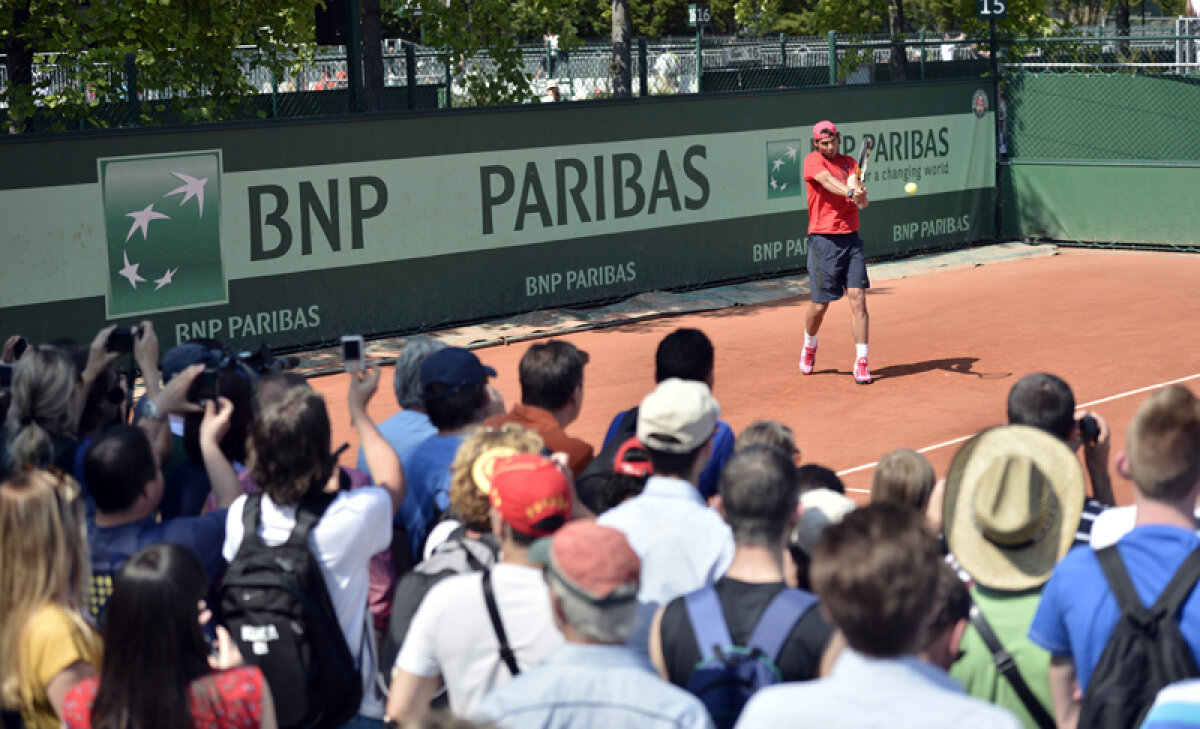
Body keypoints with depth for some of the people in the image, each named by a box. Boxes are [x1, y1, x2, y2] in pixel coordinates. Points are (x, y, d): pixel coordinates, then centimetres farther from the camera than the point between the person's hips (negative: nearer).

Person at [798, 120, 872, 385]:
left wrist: (860, 195, -27)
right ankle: (810, 346, 34)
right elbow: (827, 181, -22)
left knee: (858, 298, -7)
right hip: (824, 240, -3)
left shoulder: (850, 162, 12)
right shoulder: (813, 160, -1)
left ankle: (861, 363, -4)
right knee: (820, 304, 3)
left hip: (850, 238, 3)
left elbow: (855, 185, -2)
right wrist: (850, 192, -41)